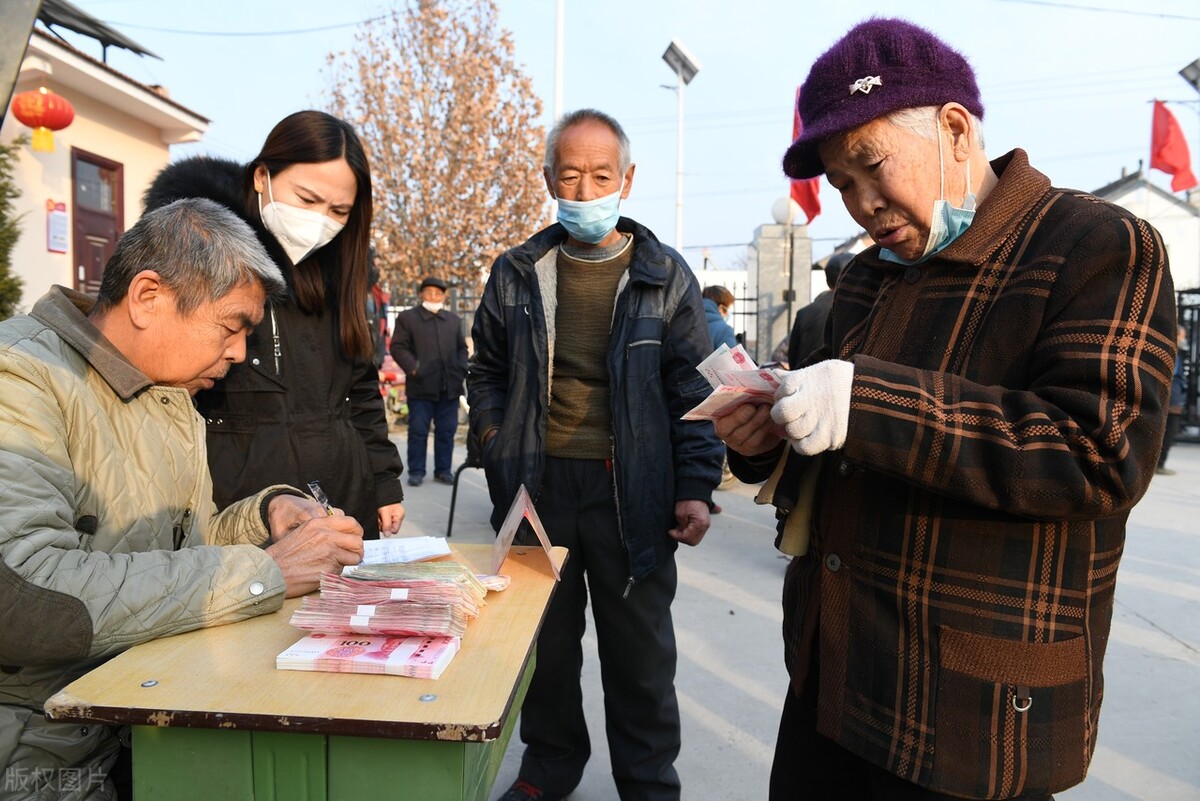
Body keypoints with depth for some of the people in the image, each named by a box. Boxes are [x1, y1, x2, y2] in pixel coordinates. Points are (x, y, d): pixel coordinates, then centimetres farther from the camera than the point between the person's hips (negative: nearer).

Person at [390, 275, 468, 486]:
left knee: (446, 431, 8)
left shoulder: (453, 319, 17)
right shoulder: (407, 317, 3)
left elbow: (462, 348, 20)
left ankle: (443, 470, 17)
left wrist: (461, 370, 4)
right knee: (418, 431, 1)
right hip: (421, 386, -4)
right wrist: (413, 368, -14)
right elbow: (398, 347, -2)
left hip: (450, 387, 4)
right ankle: (416, 471, 10)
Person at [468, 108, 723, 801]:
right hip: (537, 485, 3)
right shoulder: (517, 273, 6)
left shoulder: (666, 276, 0)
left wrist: (696, 488, -11)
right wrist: (498, 444, 1)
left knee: (640, 649, 10)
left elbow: (694, 388, -2)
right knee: (543, 637, 16)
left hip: (632, 488, -2)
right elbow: (486, 371, 15)